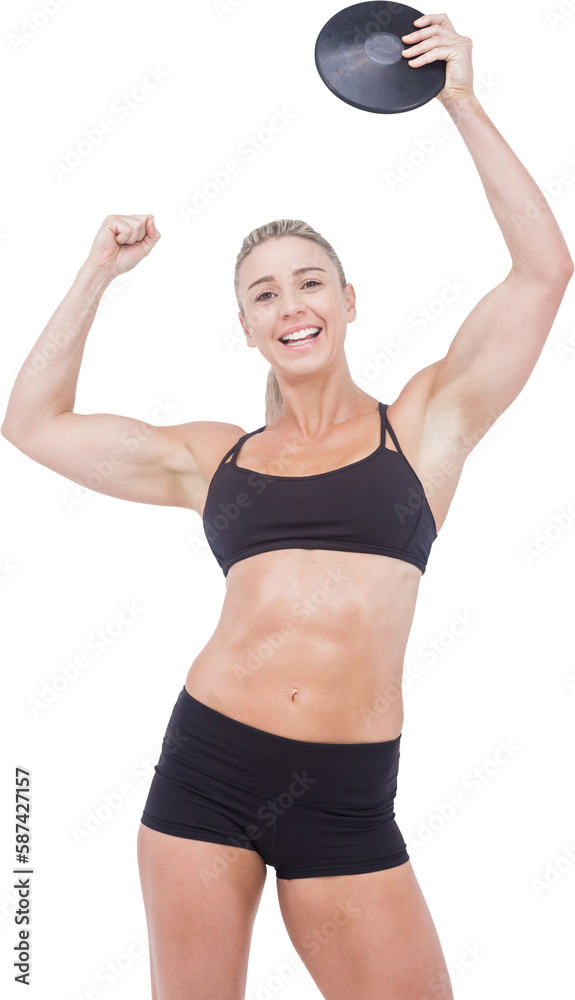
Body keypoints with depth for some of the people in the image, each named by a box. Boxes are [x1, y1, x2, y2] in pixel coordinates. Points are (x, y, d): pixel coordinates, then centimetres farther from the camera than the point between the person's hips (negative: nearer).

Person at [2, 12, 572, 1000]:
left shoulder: (423, 424, 5)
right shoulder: (214, 458, 10)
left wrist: (462, 103, 0)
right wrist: (99, 272, 16)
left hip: (346, 797, -1)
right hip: (206, 766, 2)